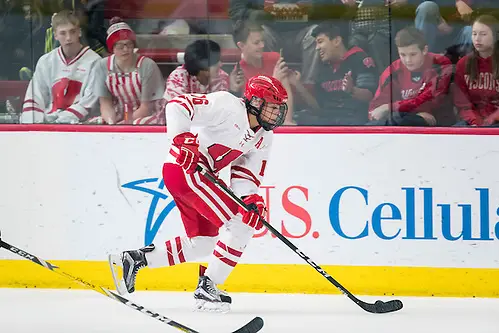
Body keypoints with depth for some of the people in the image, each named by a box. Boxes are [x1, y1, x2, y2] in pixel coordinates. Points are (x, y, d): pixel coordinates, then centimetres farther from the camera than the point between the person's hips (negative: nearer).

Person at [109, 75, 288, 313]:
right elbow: (177, 105, -20)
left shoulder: (263, 138, 11)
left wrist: (251, 199, -12)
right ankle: (206, 288, -8)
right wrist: (182, 139, -32)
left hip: (199, 176, 10)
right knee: (240, 225, -14)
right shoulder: (228, 106, -15)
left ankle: (134, 259, 22)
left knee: (202, 243, 16)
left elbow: (246, 176, 8)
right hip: (185, 168, -10)